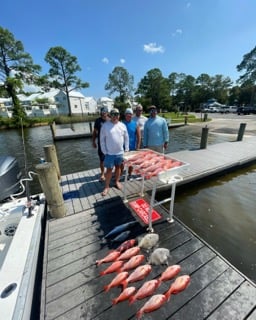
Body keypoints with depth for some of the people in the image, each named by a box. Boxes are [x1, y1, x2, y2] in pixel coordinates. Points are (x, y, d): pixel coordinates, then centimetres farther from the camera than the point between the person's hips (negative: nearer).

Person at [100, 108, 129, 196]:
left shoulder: (122, 125, 2)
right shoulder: (105, 125, -6)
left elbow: (126, 138, 8)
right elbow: (102, 139, -5)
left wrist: (126, 149, 4)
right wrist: (104, 152, -8)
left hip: (120, 152, 3)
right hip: (109, 153, -3)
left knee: (118, 167, 16)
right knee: (109, 169, 3)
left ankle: (117, 181, 35)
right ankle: (107, 186, 15)